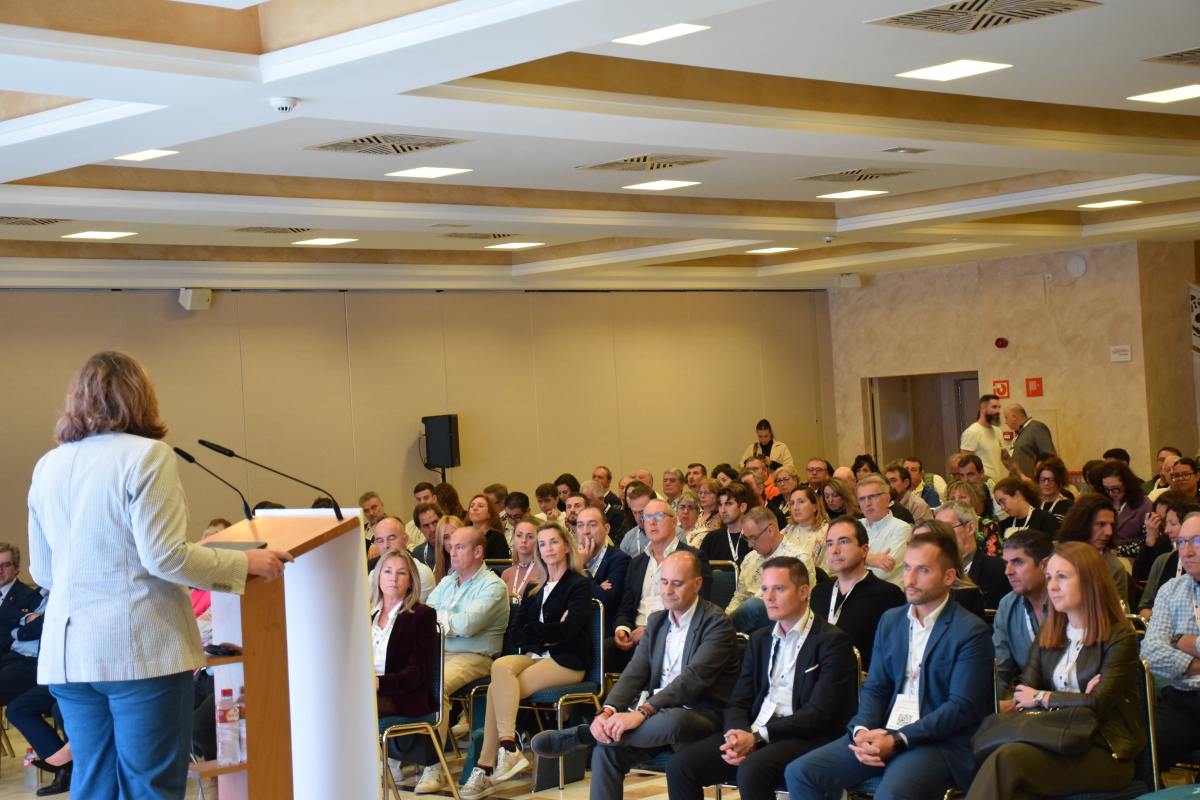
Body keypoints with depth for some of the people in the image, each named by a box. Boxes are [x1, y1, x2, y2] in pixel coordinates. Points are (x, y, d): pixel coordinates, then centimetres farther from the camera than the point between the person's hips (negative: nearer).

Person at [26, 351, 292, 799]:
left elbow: (42, 572, 17)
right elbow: (165, 557, -14)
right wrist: (246, 563, -3)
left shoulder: (47, 466, 11)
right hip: (140, 647, -6)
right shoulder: (146, 455, -8)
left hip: (68, 651, 6)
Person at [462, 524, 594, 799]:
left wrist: (533, 631, 1)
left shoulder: (579, 585, 3)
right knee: (500, 666, -30)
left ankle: (485, 769, -27)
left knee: (498, 689, -27)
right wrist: (547, 634, -5)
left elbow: (568, 629, -10)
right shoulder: (533, 589, 22)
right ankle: (508, 750, -35)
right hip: (533, 655, 5)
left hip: (566, 661, -5)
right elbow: (517, 634, 12)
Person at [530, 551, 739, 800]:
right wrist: (607, 712, -15)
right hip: (658, 713, 6)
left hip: (699, 716, -6)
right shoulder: (656, 621, 14)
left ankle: (580, 735, -25)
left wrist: (642, 712, -32)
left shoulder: (716, 622, -8)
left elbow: (693, 677, -21)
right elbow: (634, 674, 5)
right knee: (606, 750, -21)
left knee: (672, 719, -38)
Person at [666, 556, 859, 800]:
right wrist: (736, 734, -9)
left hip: (805, 739, -6)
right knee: (681, 765, -14)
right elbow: (738, 703, 16)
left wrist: (757, 735, -17)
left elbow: (819, 714, -12)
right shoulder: (759, 639, 19)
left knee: (752, 770, -36)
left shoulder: (832, 640, -3)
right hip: (752, 734, 7)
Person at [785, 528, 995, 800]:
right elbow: (874, 688, 13)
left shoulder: (971, 632, -7)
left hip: (938, 742, -6)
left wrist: (898, 740, -19)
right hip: (881, 734, 6)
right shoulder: (890, 620, 14)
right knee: (799, 772, -9)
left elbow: (962, 707, -13)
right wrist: (862, 730, -9)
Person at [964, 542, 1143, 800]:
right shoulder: (1047, 635, 16)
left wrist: (1042, 698, -1)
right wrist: (1073, 702, -11)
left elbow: (1098, 704, -13)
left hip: (1106, 752, -4)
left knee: (1008, 759, -32)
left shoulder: (1119, 638, -1)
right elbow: (1023, 697, 5)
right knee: (1006, 758, -33)